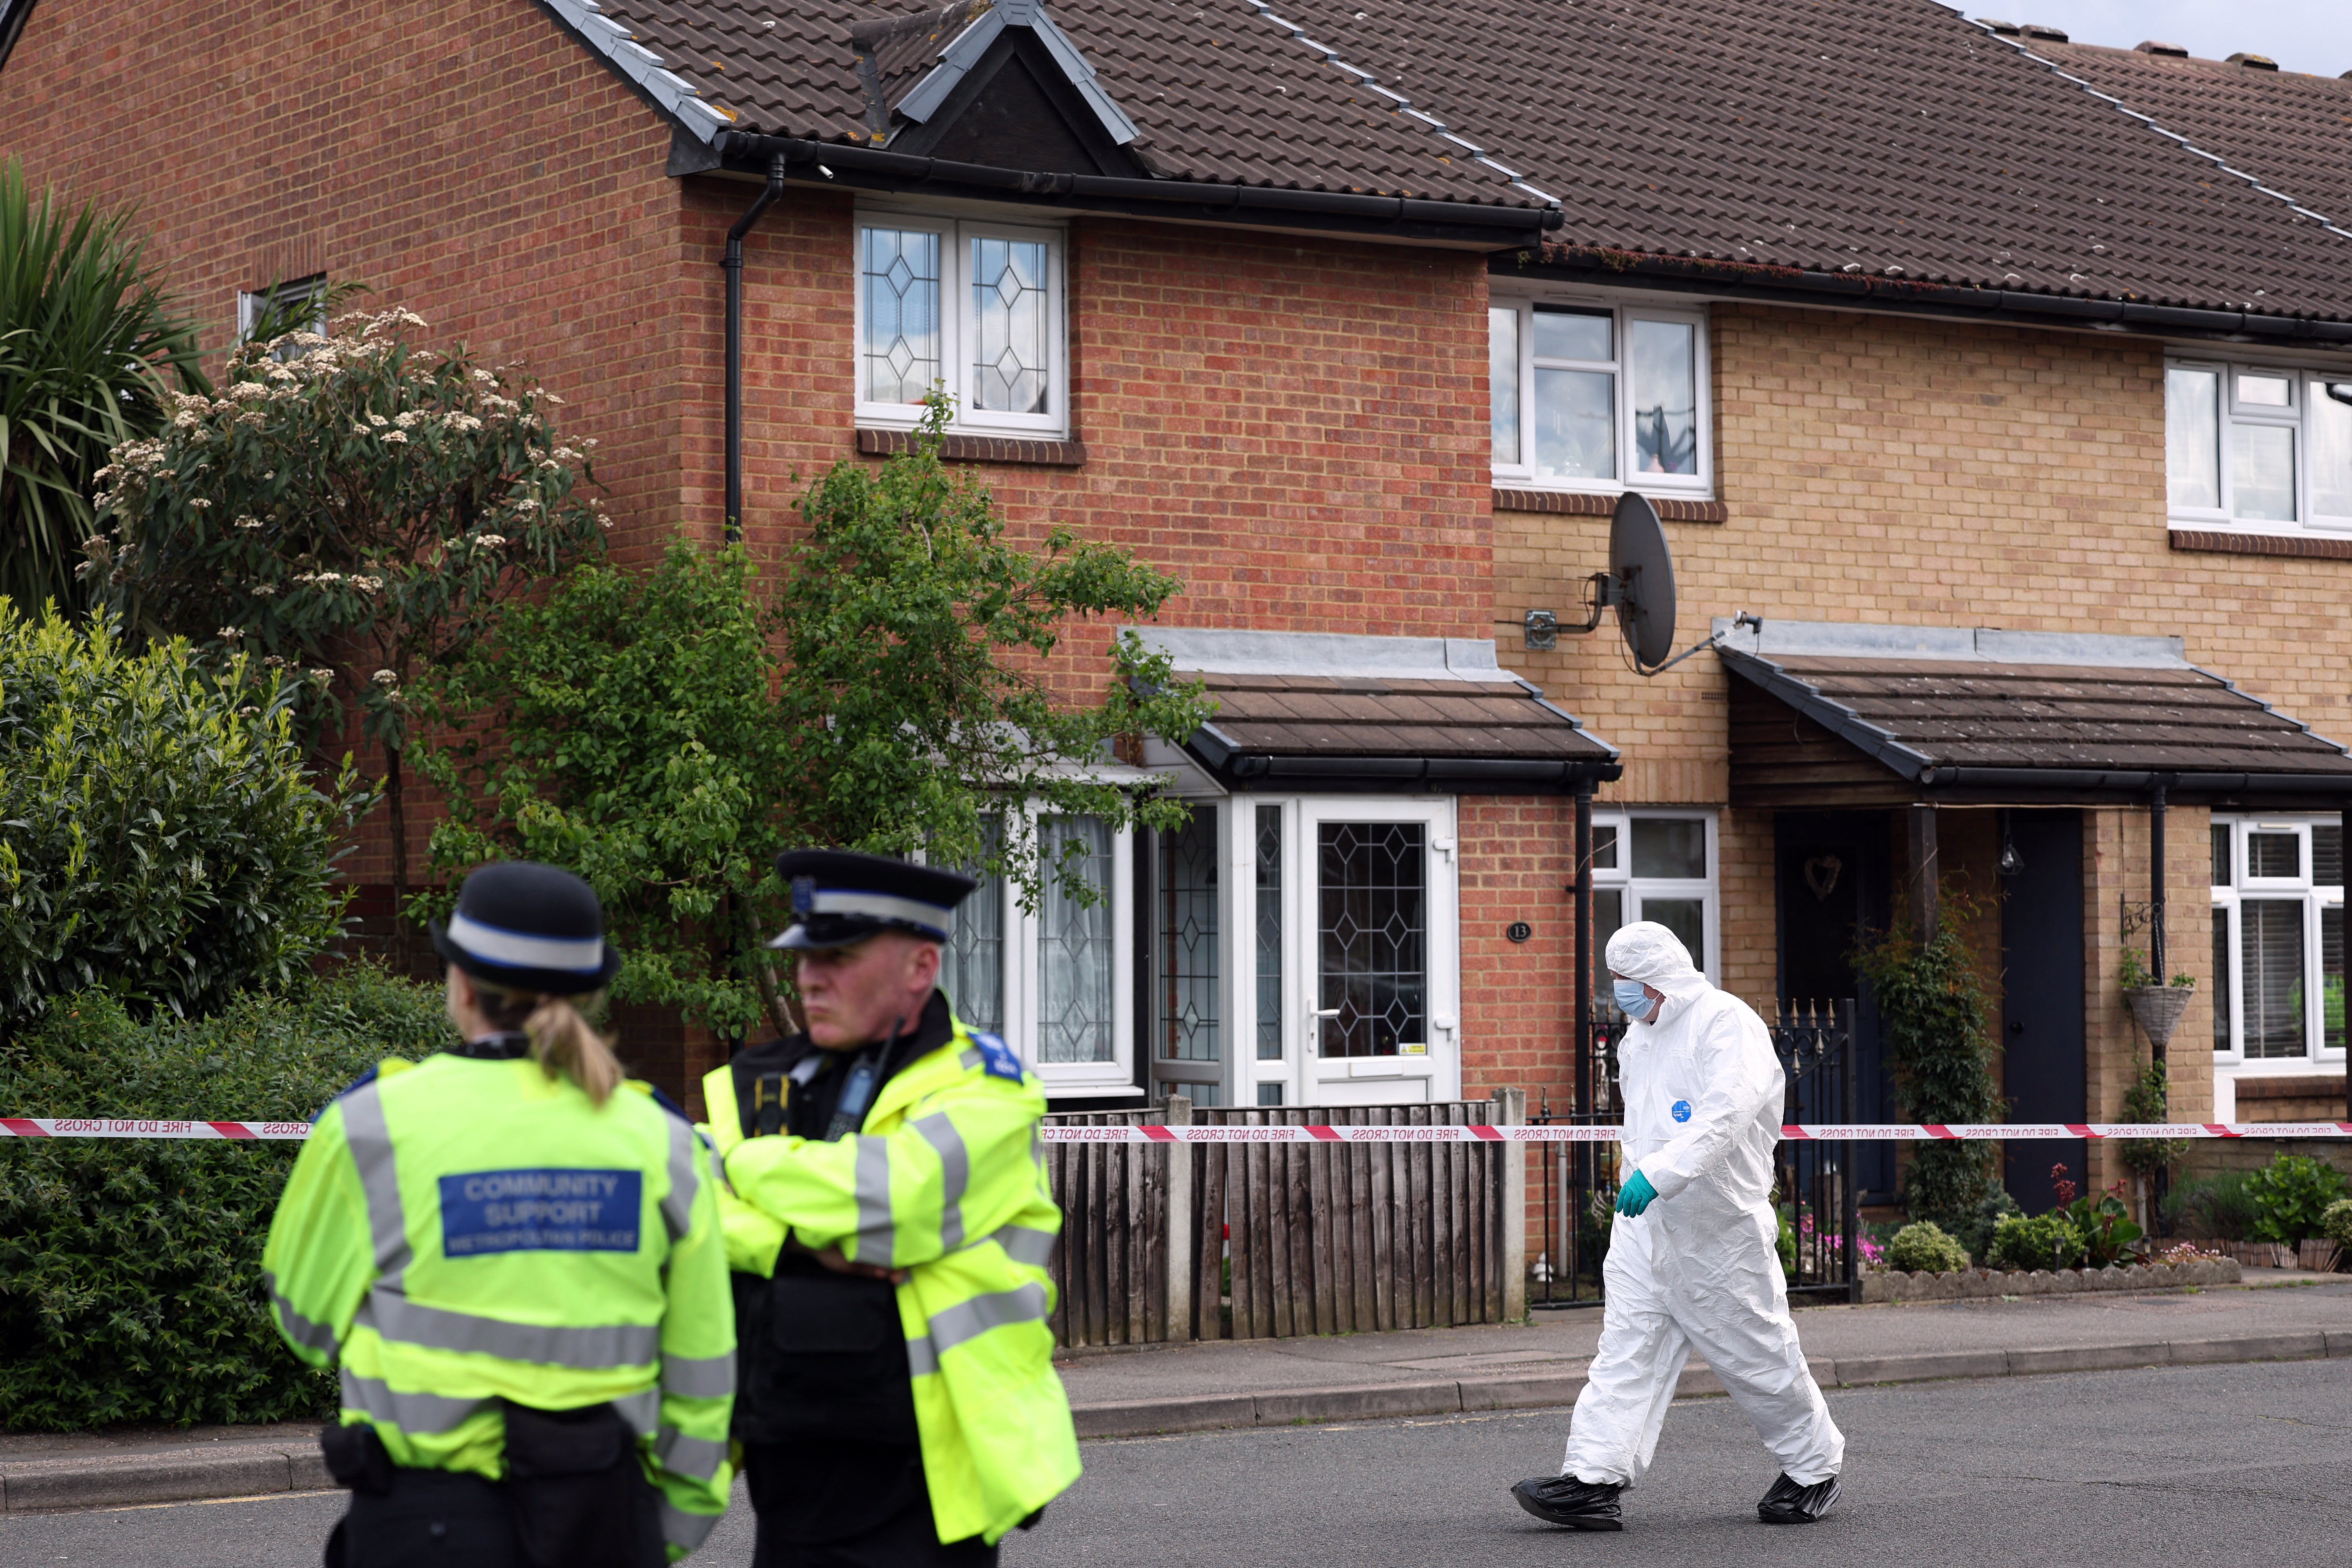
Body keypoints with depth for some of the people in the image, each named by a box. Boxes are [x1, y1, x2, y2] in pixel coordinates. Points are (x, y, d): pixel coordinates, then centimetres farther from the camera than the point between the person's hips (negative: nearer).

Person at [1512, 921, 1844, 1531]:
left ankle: (1815, 1465, 24)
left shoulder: (1727, 1023, -13)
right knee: (1625, 1349, -5)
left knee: (1756, 1355, 4)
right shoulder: (1639, 1040, 15)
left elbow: (1724, 1115, -28)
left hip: (1721, 1226, -7)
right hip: (1646, 1223, 7)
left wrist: (1657, 1174, -37)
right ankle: (1593, 1482, -12)